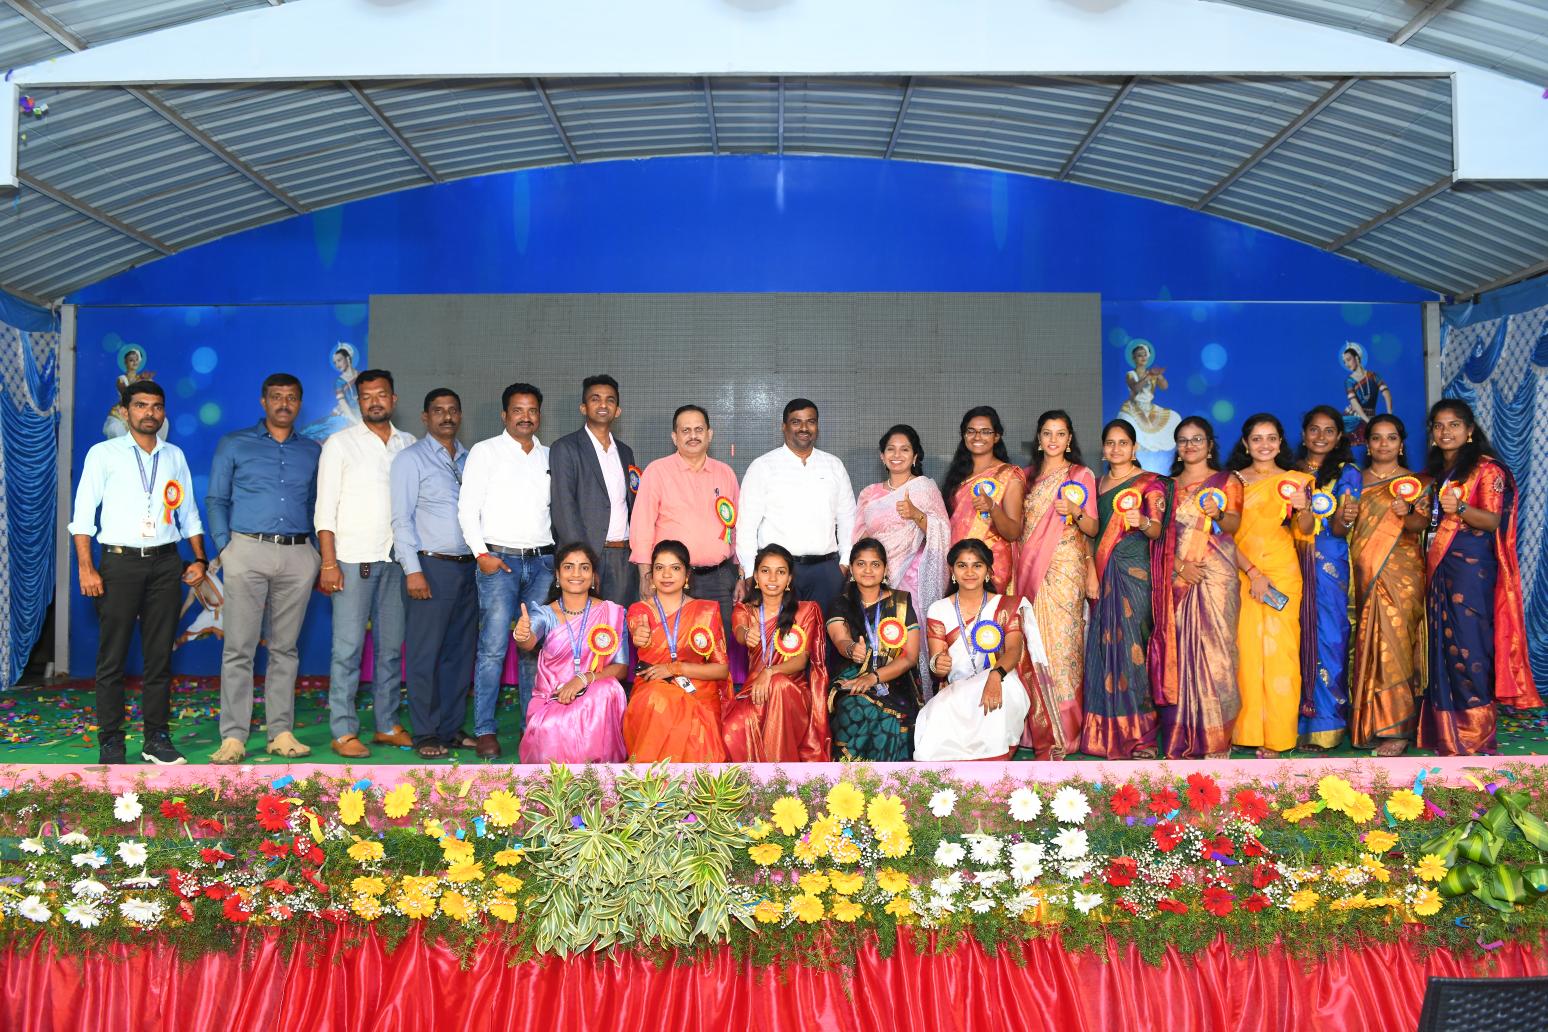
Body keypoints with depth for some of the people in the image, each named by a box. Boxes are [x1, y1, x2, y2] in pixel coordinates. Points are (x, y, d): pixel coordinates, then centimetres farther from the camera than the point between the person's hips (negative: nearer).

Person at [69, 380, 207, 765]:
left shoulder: (175, 456, 14)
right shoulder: (104, 454, 4)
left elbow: (188, 512, 17)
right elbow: (83, 514, 0)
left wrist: (199, 559, 8)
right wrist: (86, 567, -8)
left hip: (165, 562, 3)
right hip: (120, 560, -3)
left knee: (160, 656, 4)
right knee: (112, 658, -1)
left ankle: (157, 739, 11)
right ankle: (110, 743, 5)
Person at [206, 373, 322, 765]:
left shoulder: (313, 452, 15)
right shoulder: (234, 445, 9)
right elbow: (216, 500, 6)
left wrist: (317, 552, 5)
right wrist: (225, 547, -5)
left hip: (298, 555, 2)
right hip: (248, 551, -2)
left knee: (285, 648, 6)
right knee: (239, 648, -5)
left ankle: (281, 732, 10)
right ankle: (233, 736, -2)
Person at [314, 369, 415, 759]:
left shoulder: (409, 445, 11)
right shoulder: (341, 443, 1)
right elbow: (325, 508, -3)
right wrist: (328, 563, -10)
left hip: (396, 559, 4)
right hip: (354, 560, -4)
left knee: (392, 646, 8)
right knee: (349, 647, -3)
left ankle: (387, 725, 17)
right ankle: (344, 732, 2)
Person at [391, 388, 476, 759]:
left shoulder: (470, 460, 16)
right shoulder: (411, 458, -1)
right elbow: (401, 517, -6)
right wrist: (413, 570, -13)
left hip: (467, 567, 6)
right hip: (431, 566, -5)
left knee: (460, 653, 9)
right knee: (425, 654, -3)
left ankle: (451, 728, 17)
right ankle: (425, 734, 5)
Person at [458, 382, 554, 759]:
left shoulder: (549, 457, 15)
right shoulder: (486, 451, 3)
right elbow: (468, 507, -1)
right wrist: (481, 553, -9)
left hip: (542, 561, 4)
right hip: (499, 560, -4)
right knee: (493, 647, -8)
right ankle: (484, 730, -1)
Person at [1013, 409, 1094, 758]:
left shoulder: (1081, 475, 4)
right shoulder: (1028, 475, 15)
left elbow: (1092, 528, 2)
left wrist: (1076, 511, -17)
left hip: (1064, 568, -4)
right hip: (1029, 567, 4)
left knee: (1061, 638, -8)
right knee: (1032, 639, 0)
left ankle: (1064, 729, -1)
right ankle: (1039, 728, 7)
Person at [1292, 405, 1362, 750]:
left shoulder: (1346, 473, 3)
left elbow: (1338, 530, -7)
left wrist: (1344, 518, -28)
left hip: (1328, 565, -3)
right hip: (1293, 564, 3)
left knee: (1326, 638, -5)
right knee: (1297, 638, 2)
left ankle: (1325, 725, 2)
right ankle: (1299, 721, 10)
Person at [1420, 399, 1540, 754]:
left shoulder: (1486, 468, -5)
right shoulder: (1434, 470, 17)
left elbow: (1493, 520, -12)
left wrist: (1460, 509, -28)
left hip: (1471, 565, -7)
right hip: (1438, 565, 7)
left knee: (1467, 643, -9)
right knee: (1442, 642, 6)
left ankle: (1475, 734, -2)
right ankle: (1446, 733, 11)